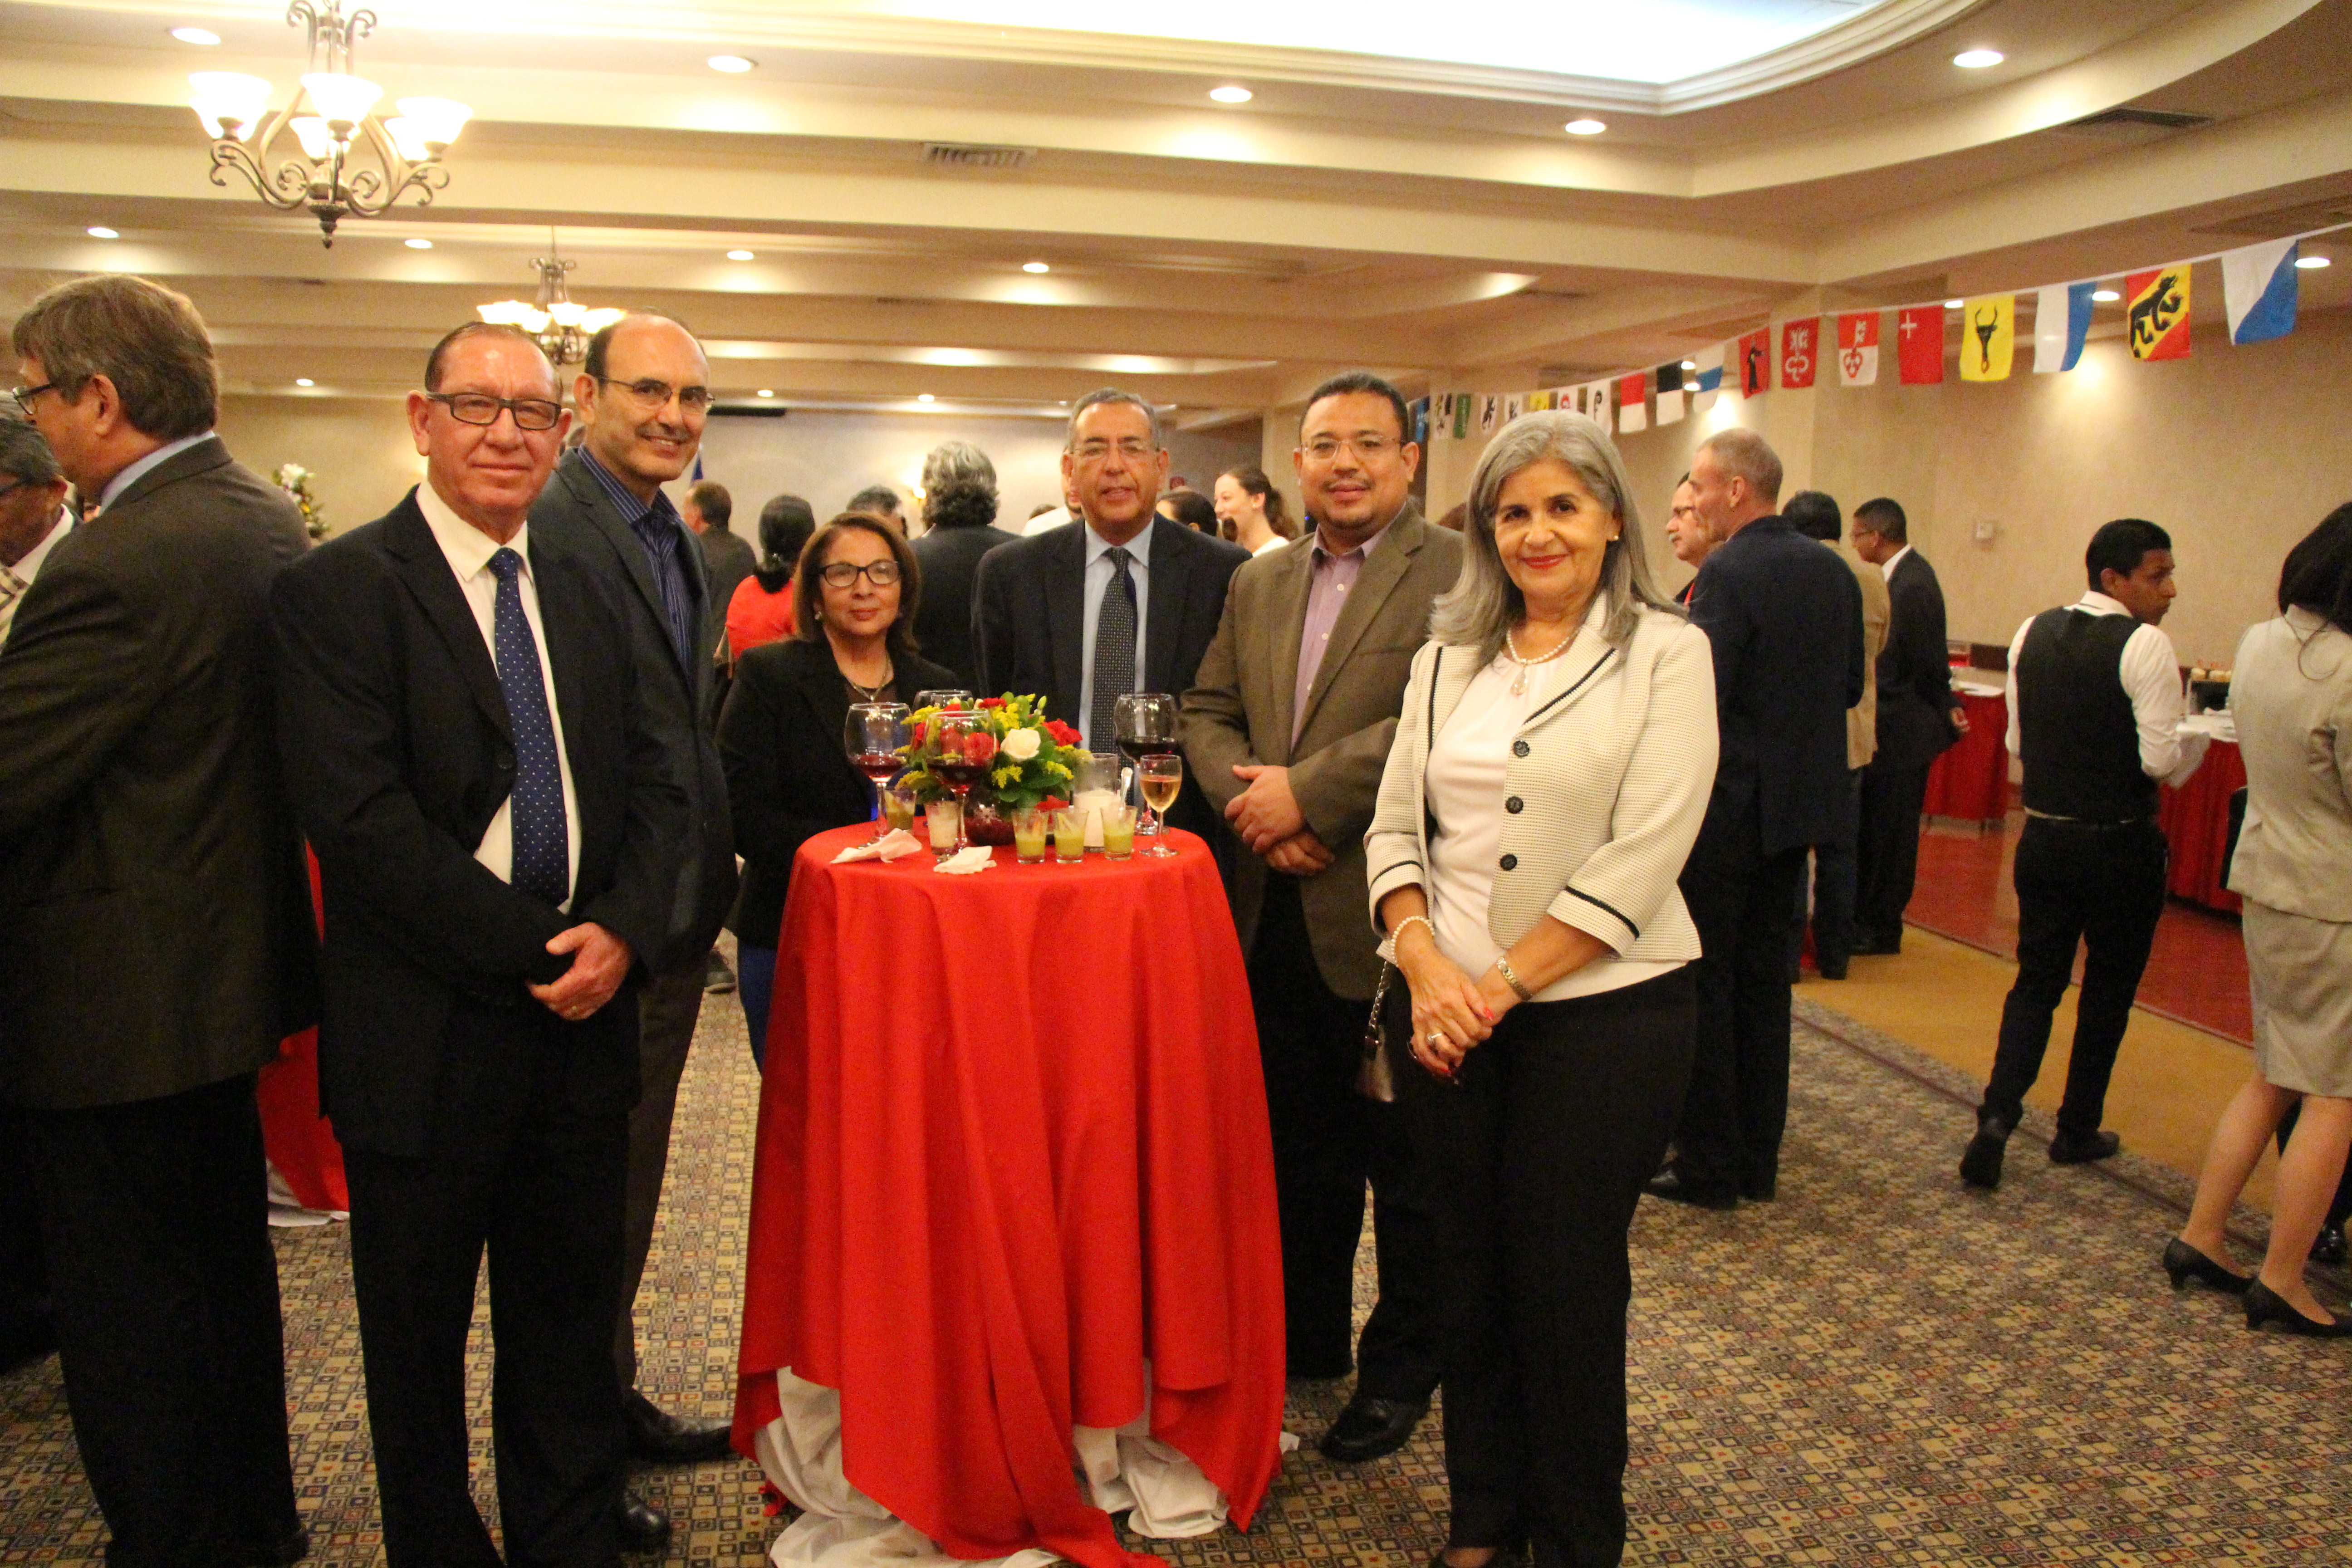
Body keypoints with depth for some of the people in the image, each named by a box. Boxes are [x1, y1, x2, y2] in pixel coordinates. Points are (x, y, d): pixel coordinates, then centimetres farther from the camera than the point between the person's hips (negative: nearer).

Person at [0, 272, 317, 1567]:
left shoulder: (116, 564, -24)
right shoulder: (271, 522, 4)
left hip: (117, 1006, -10)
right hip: (236, 964, 10)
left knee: (127, 1315, 8)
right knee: (224, 1267, 23)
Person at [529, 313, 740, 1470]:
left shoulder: (680, 541, 13)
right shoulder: (547, 528, -17)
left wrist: (710, 881, 14)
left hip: (674, 913, 9)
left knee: (631, 1169, 20)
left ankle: (609, 1399, 38)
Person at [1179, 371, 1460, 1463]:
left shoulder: (1458, 574, -9)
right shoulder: (1258, 583, 13)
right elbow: (1207, 711, 10)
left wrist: (1306, 791, -19)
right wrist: (1252, 804, -8)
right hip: (1277, 916, 6)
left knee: (1406, 1159, 10)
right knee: (1299, 1147, 20)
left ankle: (1402, 1368, 29)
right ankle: (1306, 1337, 38)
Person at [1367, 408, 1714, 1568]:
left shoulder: (1666, 653, -4)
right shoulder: (1447, 657, 9)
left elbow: (1643, 857, -12)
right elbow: (1396, 827, 6)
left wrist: (1503, 983, -15)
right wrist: (1425, 963, -11)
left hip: (1605, 1009, -3)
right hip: (1451, 1011, 4)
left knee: (1568, 1280, 8)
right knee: (1469, 1271, 13)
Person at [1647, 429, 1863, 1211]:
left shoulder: (1728, 574, -18)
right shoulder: (1832, 572, 7)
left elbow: (1698, 699, -24)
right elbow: (1850, 686, 14)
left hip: (1726, 806, -8)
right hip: (1800, 803, 8)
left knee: (1701, 981, 3)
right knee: (1765, 978, 15)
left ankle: (1709, 1164, 11)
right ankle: (1758, 1158, 25)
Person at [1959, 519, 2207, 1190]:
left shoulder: (2033, 634, 4)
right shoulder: (2145, 645, -15)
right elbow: (2165, 761, -18)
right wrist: (2205, 728, 1)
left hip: (2043, 837, 5)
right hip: (2120, 846, -4)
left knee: (2036, 982, 11)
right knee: (2109, 991, 13)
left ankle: (1997, 1115, -7)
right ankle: (2078, 1130, 23)